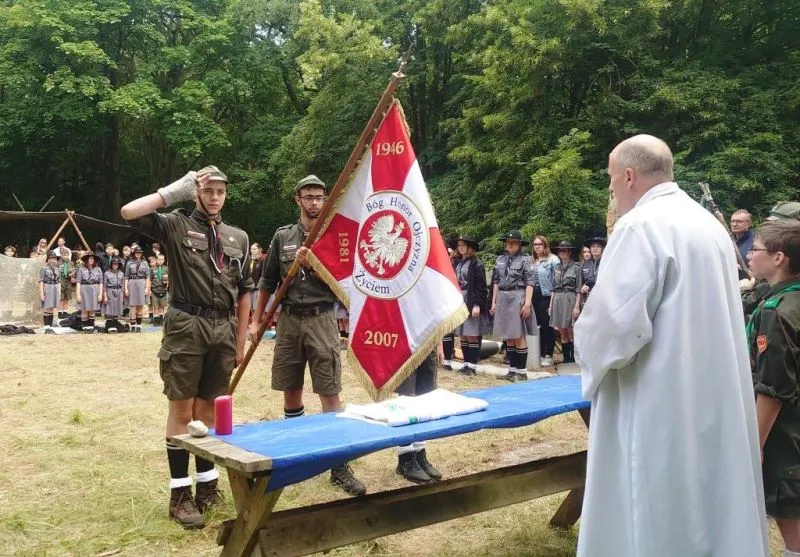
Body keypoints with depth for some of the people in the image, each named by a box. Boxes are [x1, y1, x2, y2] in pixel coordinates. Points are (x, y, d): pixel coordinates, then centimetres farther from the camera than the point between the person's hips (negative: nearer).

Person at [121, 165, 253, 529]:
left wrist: (240, 341, 11)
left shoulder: (238, 237, 13)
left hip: (223, 329, 4)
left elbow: (244, 291, 14)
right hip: (186, 326, -4)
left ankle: (207, 485, 24)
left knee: (209, 408, 13)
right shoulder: (175, 225, 2)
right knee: (182, 409, 1)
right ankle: (179, 494, 8)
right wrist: (174, 191, -7)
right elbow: (129, 213, -13)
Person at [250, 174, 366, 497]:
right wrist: (256, 321, 11)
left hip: (321, 319, -3)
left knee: (330, 392, -6)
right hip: (289, 319, 3)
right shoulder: (283, 236, 8)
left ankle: (339, 466, -3)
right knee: (291, 390, 12)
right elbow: (267, 281, 12)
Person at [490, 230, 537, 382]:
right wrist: (494, 302, 9)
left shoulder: (525, 260, -4)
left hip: (518, 298, -6)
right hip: (503, 299, 6)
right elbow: (496, 282, 14)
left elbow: (530, 283, -9)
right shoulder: (500, 259, 12)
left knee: (519, 336, -4)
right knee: (508, 337, 9)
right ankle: (512, 369, 16)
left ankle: (522, 371, 3)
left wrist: (527, 303, -17)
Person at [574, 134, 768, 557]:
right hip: (714, 402, 9)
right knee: (706, 508, 18)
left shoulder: (641, 225, -17)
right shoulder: (709, 225, 11)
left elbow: (614, 322, -25)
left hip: (660, 409, -9)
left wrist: (587, 347, -4)